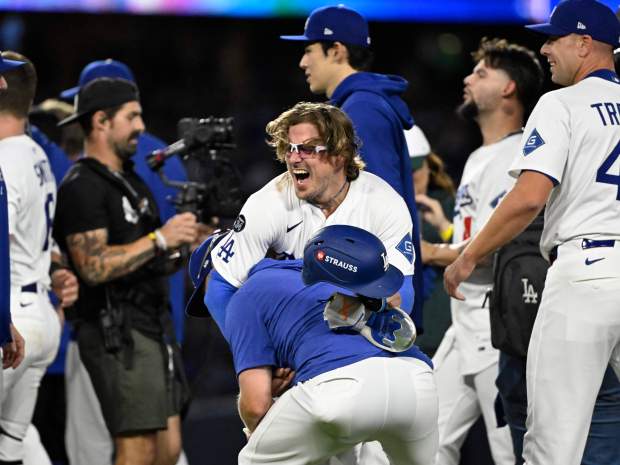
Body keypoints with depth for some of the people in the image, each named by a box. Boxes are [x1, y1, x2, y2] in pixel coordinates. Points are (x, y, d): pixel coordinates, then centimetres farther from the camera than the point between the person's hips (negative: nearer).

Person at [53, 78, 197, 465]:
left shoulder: (130, 179, 20)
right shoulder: (83, 187, -11)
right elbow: (95, 266, -21)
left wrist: (185, 242, 4)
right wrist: (160, 238, -18)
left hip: (155, 327, 9)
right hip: (119, 334, -9)